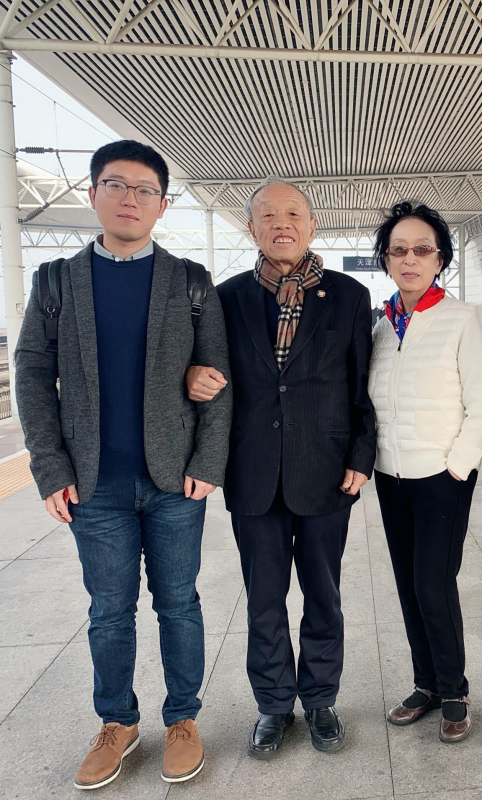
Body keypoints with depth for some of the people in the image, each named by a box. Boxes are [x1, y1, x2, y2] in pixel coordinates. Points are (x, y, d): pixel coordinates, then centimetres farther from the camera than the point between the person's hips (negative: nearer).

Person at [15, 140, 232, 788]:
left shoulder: (192, 285, 2)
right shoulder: (57, 281, 5)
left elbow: (218, 378, 1)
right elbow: (33, 375, 3)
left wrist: (208, 464, -8)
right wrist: (53, 471, -4)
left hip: (175, 480, -1)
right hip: (96, 485, 1)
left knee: (177, 603, 11)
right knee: (109, 612, 12)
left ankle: (182, 719, 30)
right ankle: (117, 723, 31)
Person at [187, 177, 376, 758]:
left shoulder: (349, 297, 2)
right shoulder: (228, 297, 4)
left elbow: (364, 385, 3)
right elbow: (210, 371, 10)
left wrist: (361, 458, -4)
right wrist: (192, 377, -13)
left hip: (325, 475, 0)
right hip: (254, 477, 1)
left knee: (323, 596, 14)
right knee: (264, 600, 13)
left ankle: (320, 699, 35)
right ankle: (273, 703, 33)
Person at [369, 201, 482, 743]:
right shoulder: (381, 328, 7)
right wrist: (369, 458, 5)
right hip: (391, 476, 5)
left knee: (433, 585, -4)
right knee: (408, 584, 11)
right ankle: (426, 685, 27)